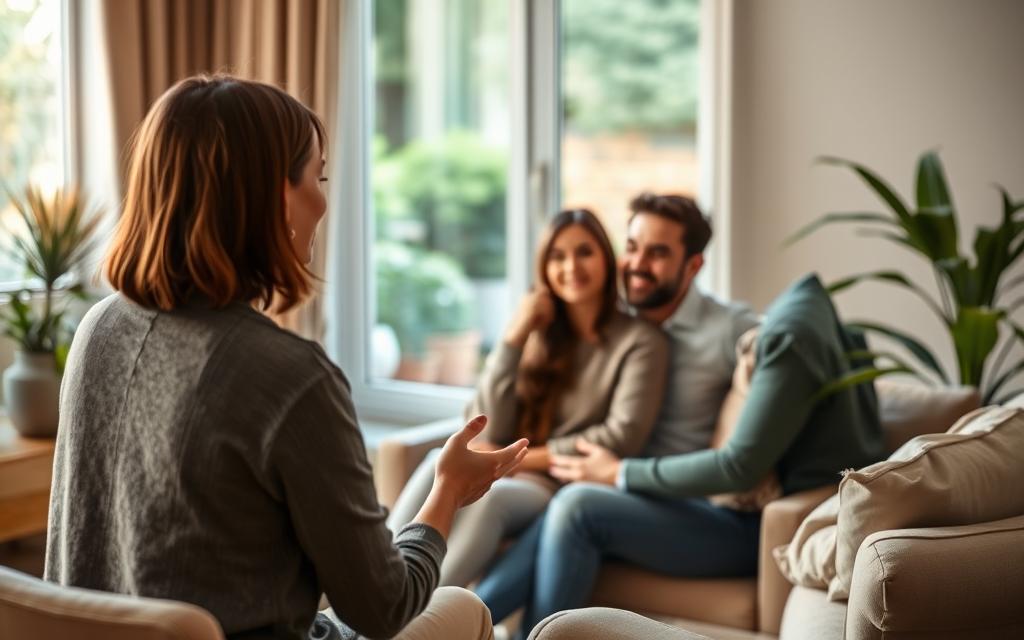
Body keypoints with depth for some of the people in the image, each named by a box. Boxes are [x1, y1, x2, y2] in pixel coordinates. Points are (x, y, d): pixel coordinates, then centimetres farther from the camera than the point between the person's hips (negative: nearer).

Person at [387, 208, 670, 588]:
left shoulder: (639, 341, 3)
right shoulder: (540, 337, 15)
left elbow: (623, 438, -10)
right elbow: (490, 433, 5)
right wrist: (515, 336, -2)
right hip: (507, 480, 4)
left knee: (492, 496, -36)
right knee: (441, 465, -30)